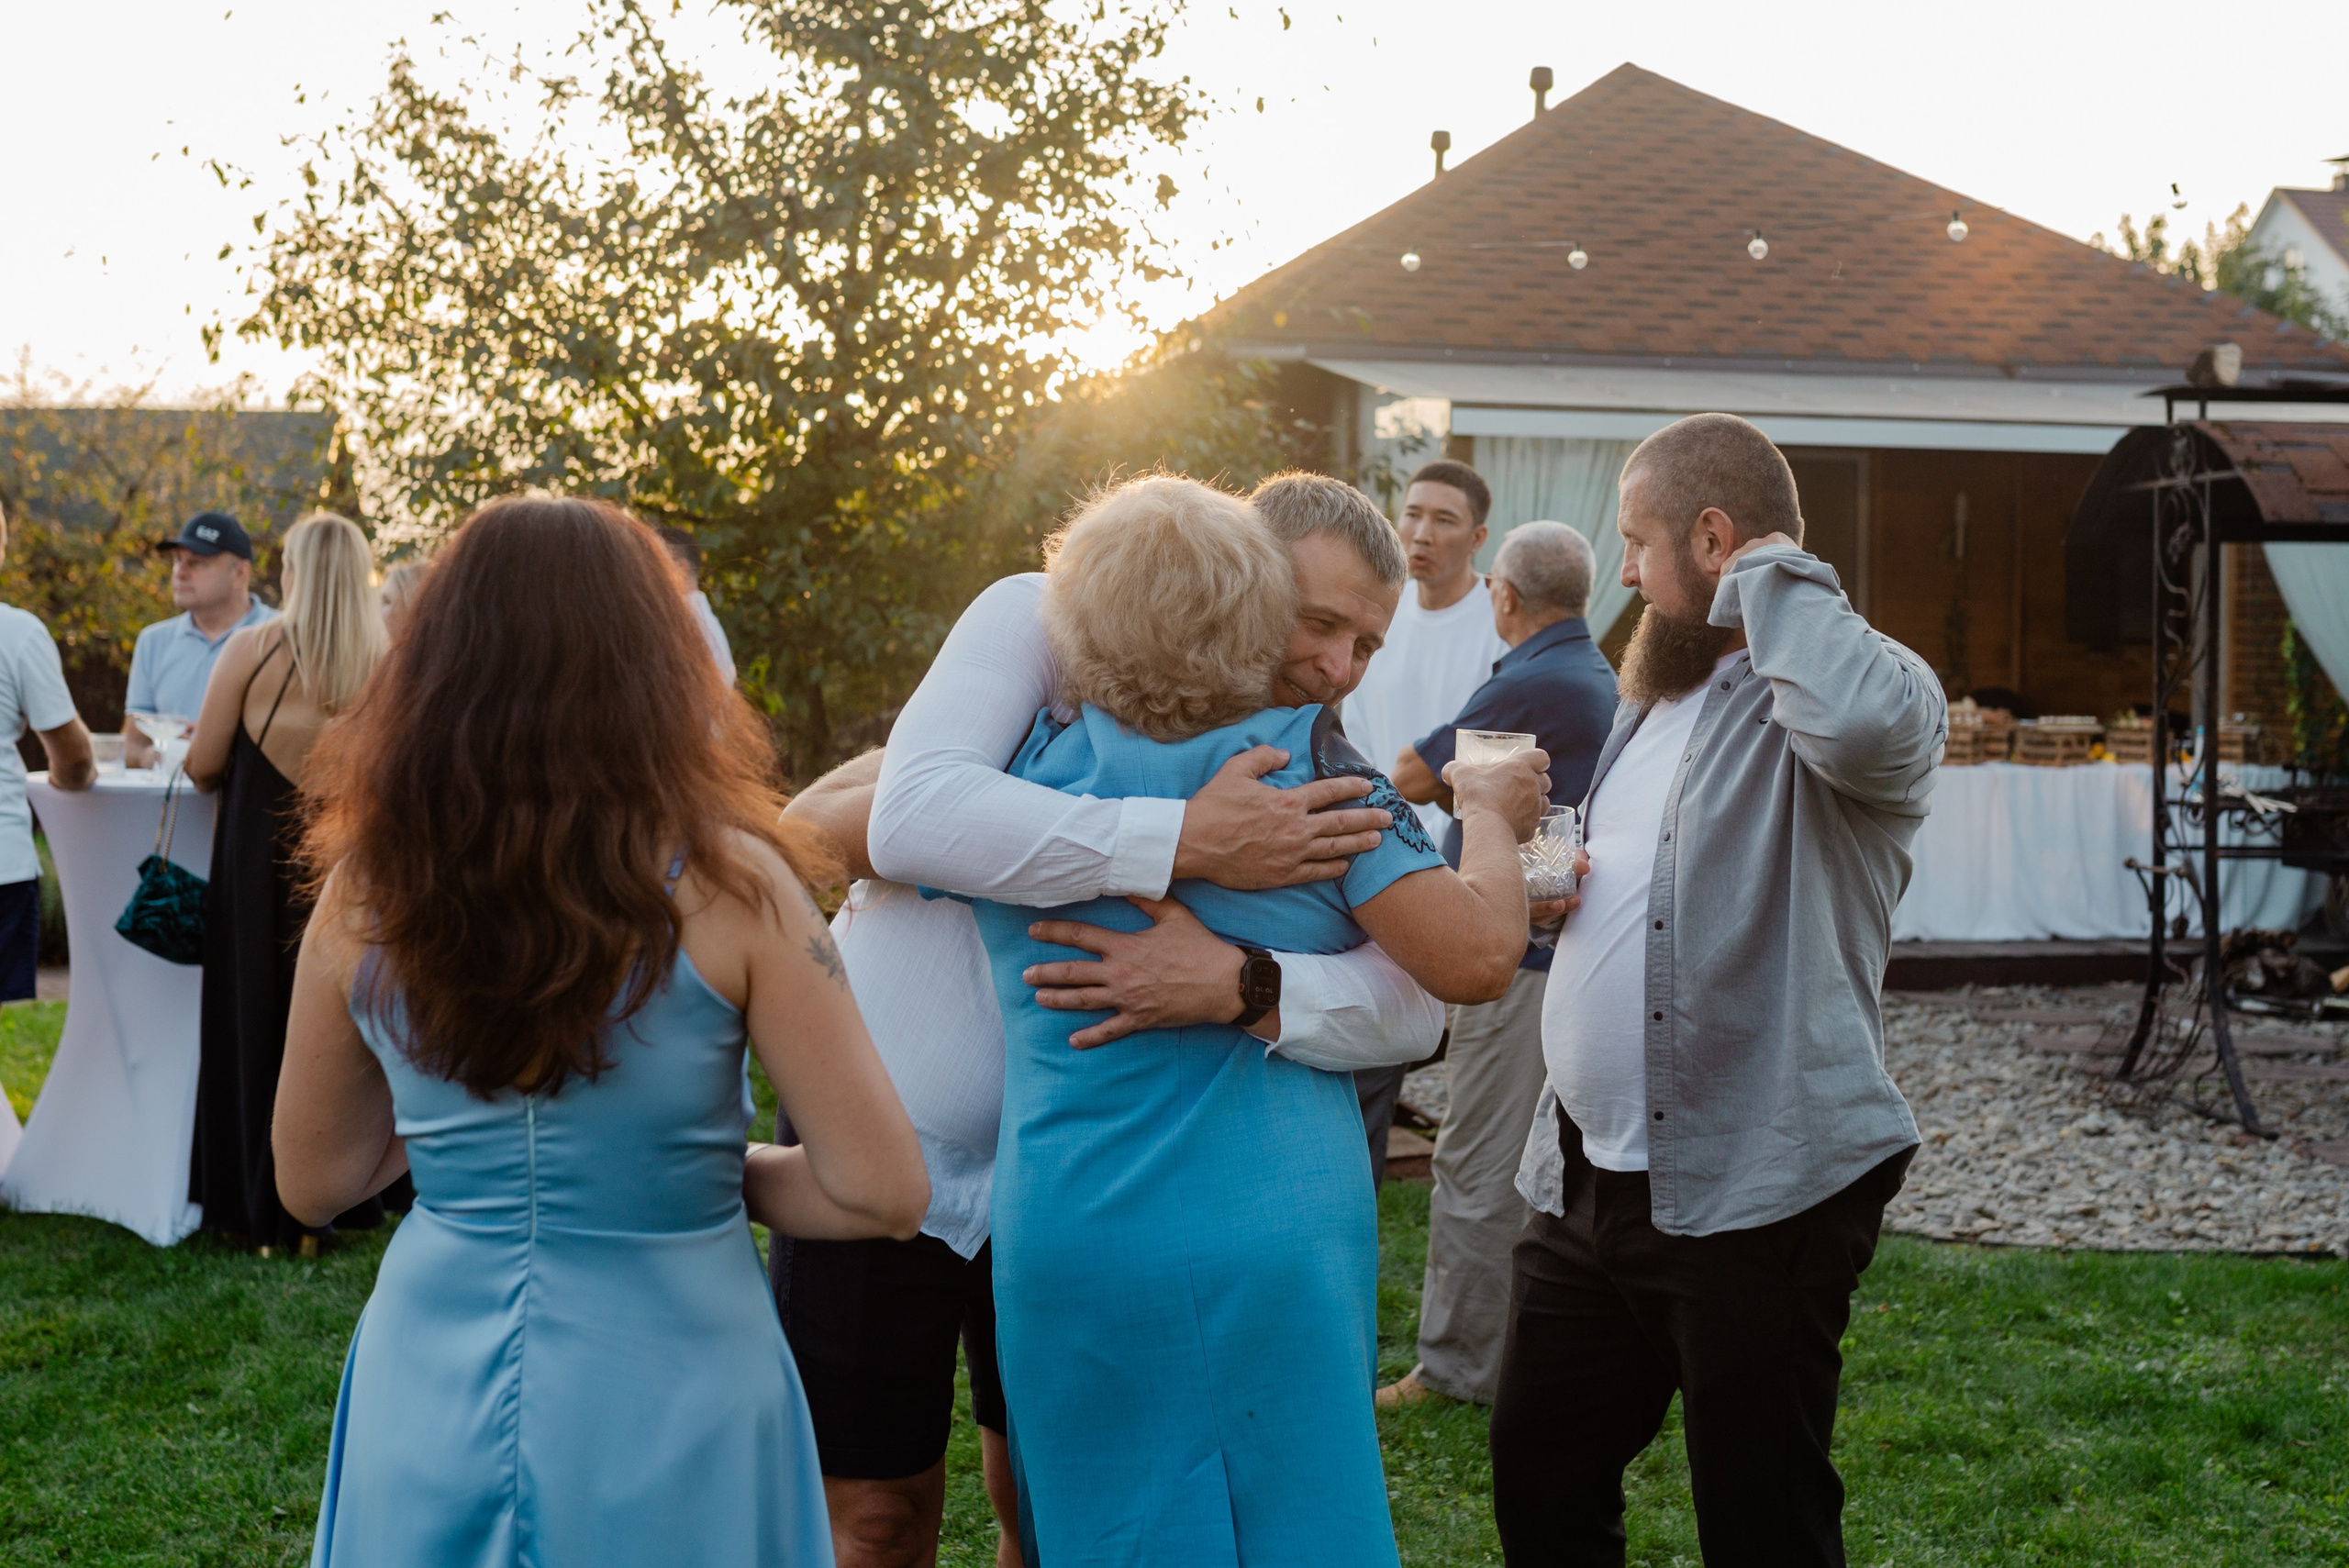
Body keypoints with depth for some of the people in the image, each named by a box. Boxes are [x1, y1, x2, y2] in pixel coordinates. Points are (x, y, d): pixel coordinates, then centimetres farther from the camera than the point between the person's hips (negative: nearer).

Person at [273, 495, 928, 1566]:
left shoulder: (364, 895, -5)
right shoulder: (724, 887, -15)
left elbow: (313, 1183, 8)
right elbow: (882, 1191, -13)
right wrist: (725, 1178, 4)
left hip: (431, 1395, 3)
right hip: (662, 1408, -2)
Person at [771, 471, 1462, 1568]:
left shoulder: (1304, 781, -6)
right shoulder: (1041, 624, -15)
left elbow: (1411, 1008, -21)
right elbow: (911, 816, -33)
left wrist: (1235, 984, -40)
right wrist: (1187, 842, -38)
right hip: (889, 1145, -3)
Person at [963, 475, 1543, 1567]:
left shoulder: (1029, 770, -1)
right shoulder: (1302, 764, -7)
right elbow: (1475, 958, -12)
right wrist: (1489, 814, 7)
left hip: (1068, 1257, 2)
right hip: (1269, 1250, -2)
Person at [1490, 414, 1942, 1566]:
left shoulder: (1855, 684, -12)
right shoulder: (1657, 695, 17)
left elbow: (1865, 723, -39)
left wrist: (1774, 574, -21)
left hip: (1752, 1197, -9)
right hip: (1584, 1179, 9)